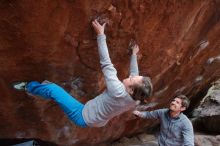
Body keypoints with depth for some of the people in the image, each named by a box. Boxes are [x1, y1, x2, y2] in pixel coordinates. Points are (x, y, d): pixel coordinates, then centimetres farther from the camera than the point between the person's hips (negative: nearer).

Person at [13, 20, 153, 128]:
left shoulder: (118, 93, -39)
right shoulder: (135, 99, -17)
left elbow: (106, 64, -35)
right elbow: (134, 73, 1)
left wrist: (101, 34, -28)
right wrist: (134, 55, 14)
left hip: (83, 118, -7)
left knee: (53, 89, -2)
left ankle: (27, 86, 22)